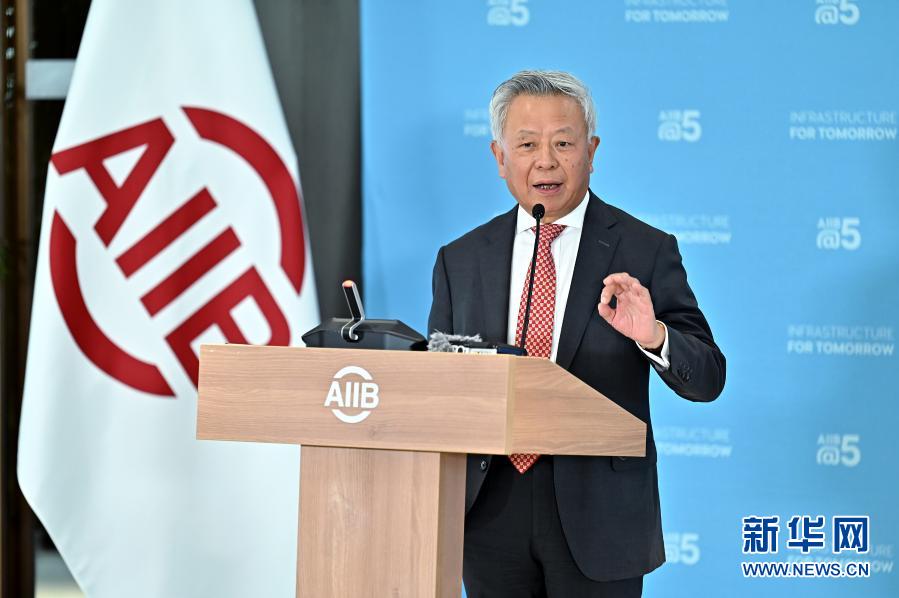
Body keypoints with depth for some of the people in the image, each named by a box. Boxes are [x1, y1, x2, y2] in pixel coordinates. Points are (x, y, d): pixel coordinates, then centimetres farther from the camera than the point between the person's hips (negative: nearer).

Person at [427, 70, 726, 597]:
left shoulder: (645, 252, -2)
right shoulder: (460, 260, 7)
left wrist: (653, 336, -26)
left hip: (596, 516, -2)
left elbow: (707, 379, -5)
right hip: (491, 513, 3)